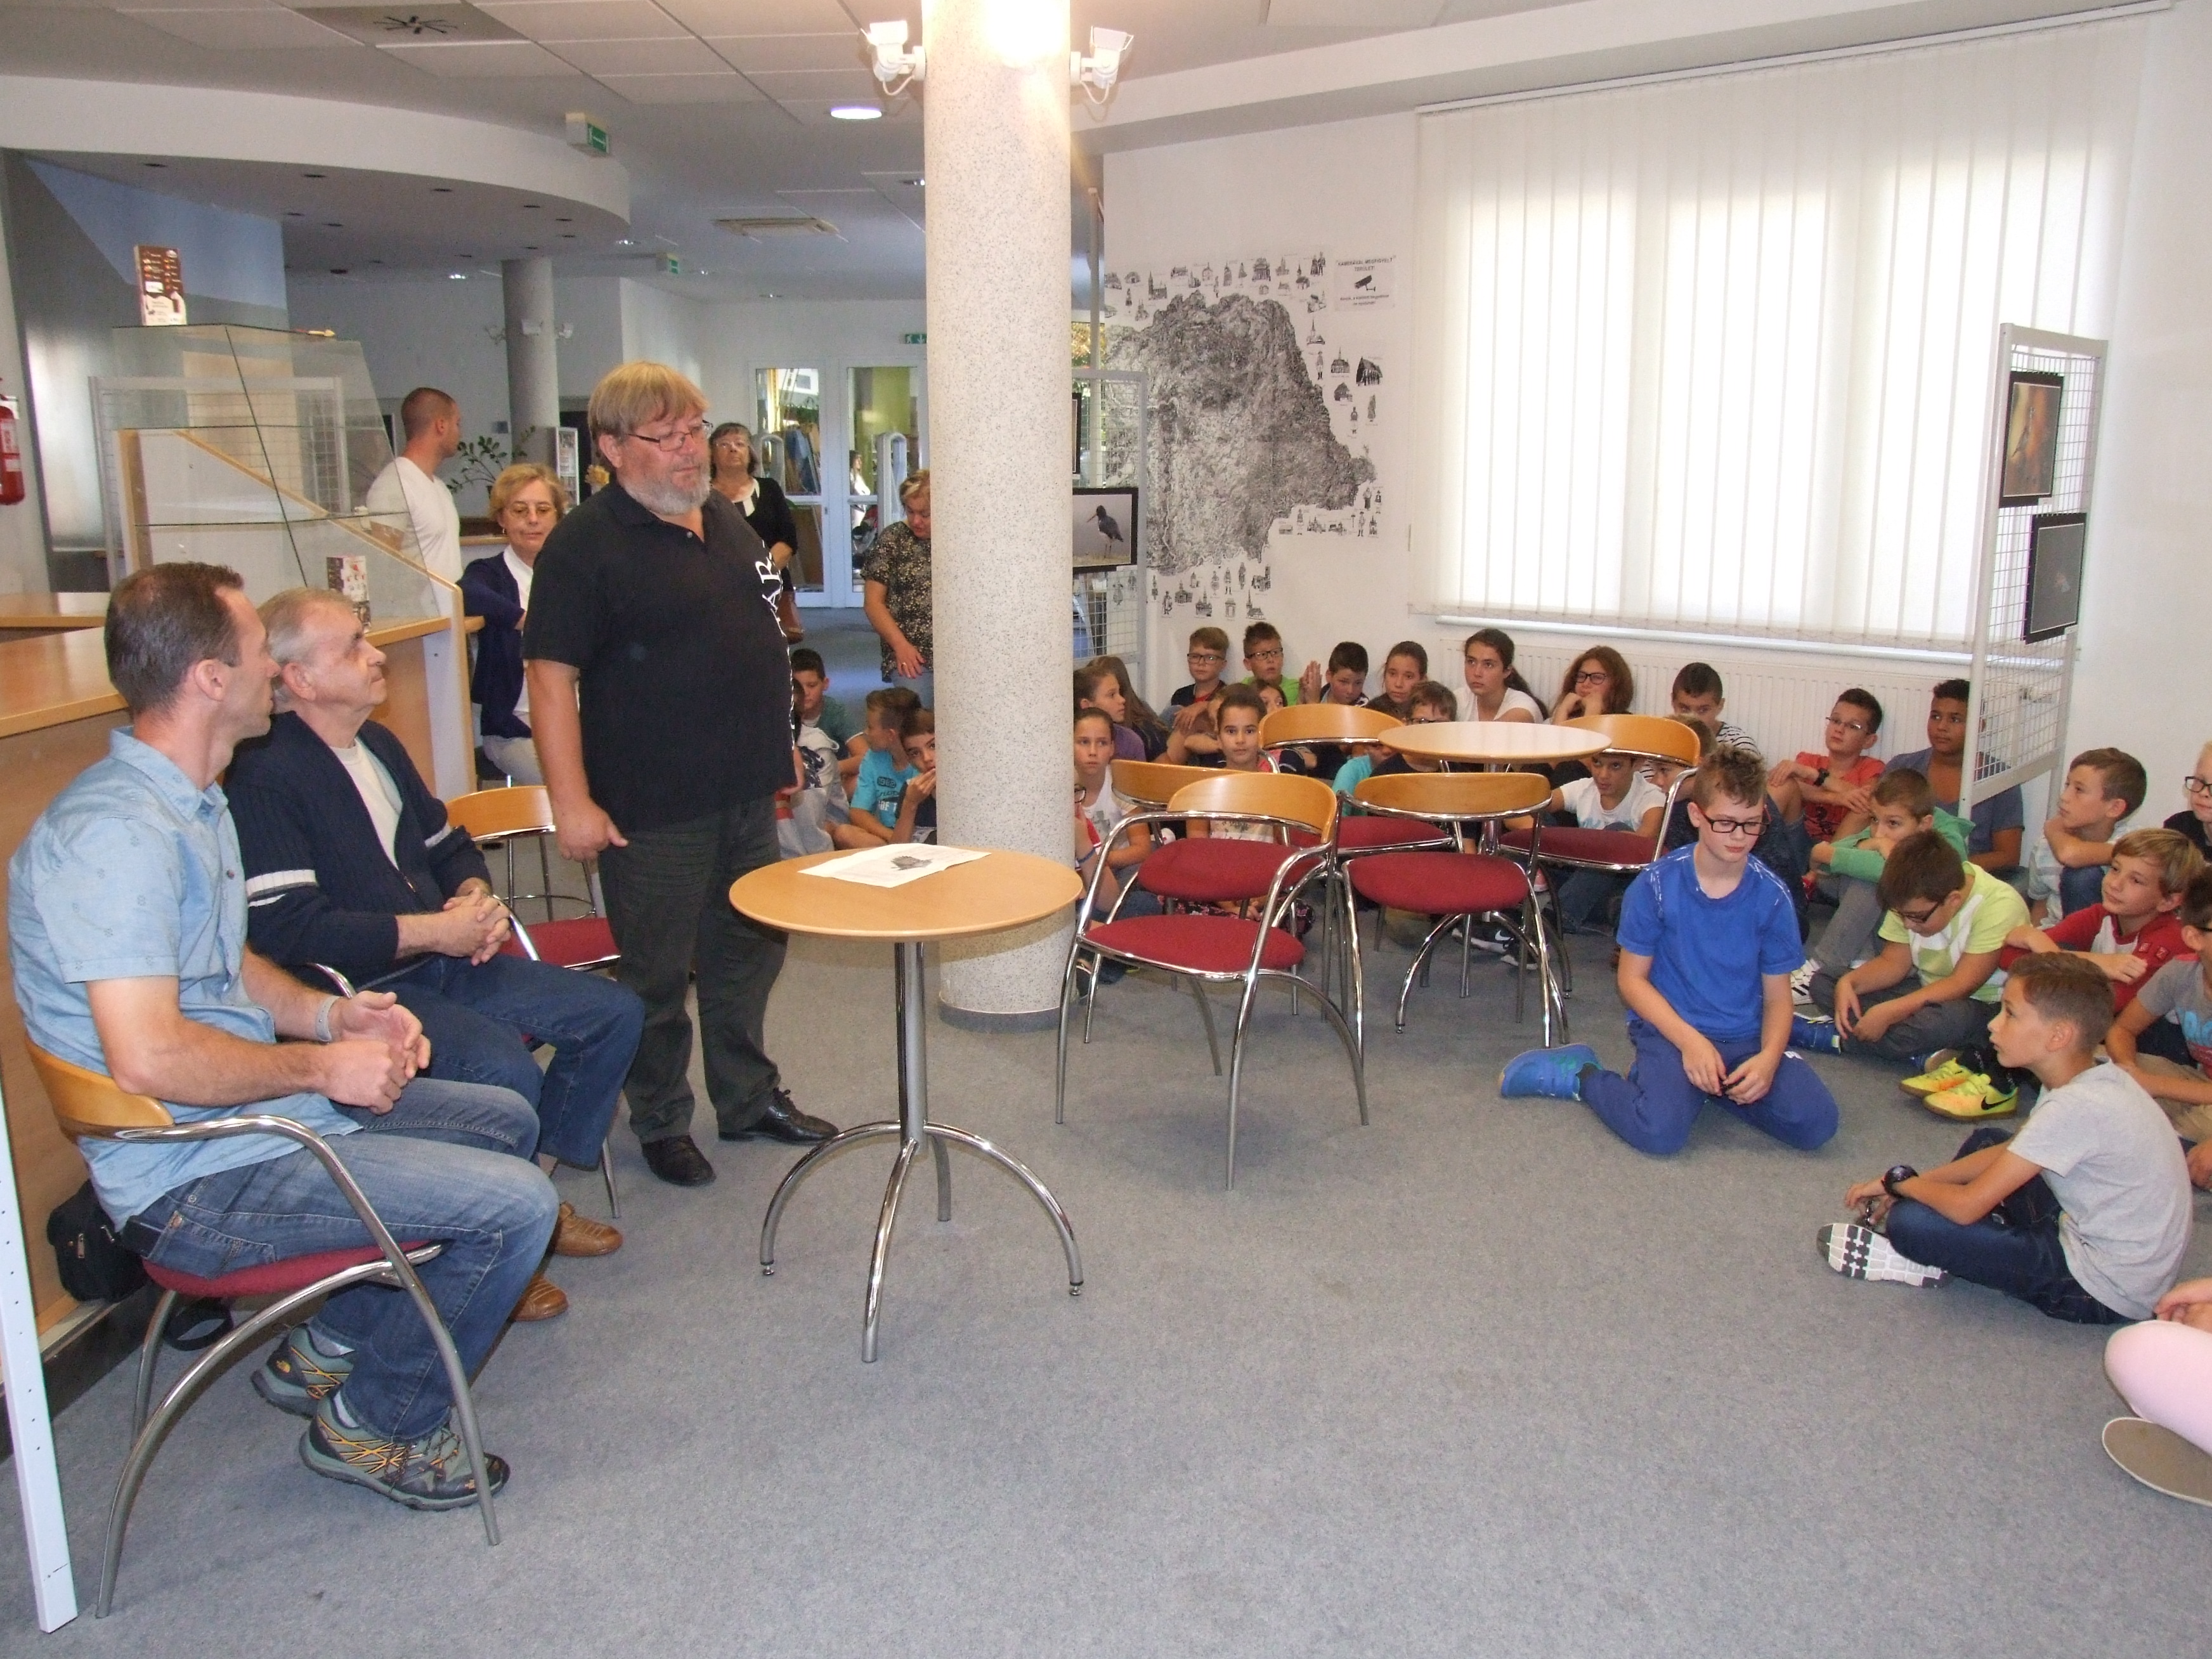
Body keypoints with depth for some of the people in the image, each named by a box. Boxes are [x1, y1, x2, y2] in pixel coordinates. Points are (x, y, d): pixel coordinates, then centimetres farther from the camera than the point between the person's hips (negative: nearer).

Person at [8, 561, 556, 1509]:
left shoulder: (191, 803, 11)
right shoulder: (115, 834, -24)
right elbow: (147, 1059, -31)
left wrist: (330, 1014, 3)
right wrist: (321, 1066, -18)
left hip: (268, 1109, 11)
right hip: (197, 1181, -11)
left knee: (505, 1121, 20)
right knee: (515, 1204, -17)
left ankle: (333, 1344, 23)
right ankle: (375, 1424, 7)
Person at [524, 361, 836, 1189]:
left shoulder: (727, 520, 11)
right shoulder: (584, 544, -12)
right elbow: (552, 675, -16)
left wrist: (774, 750, 18)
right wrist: (571, 801, -21)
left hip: (747, 790, 7)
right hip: (652, 808, -7)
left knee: (750, 950, 18)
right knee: (657, 972, 5)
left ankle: (750, 1096, 34)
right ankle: (660, 1120, 23)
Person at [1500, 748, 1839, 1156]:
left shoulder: (1772, 896, -4)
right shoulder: (1657, 885, -10)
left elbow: (1777, 996, 2)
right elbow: (1633, 979, -4)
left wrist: (1769, 1056, -18)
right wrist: (1690, 1040, -17)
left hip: (1745, 1038, 3)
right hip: (1669, 1028, -3)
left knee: (1816, 1124, -18)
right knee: (1660, 1131, -29)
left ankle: (1707, 1085, 7)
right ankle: (1580, 1075, 1)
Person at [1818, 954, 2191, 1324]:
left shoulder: (2077, 1107, -28)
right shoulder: (2094, 1080, 1)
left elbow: (1967, 1206, -25)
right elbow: (2009, 1151, 14)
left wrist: (1900, 1181, -6)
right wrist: (1918, 1185, 7)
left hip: (2104, 1291, -10)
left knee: (1911, 1222, -22)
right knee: (1984, 1141, 20)